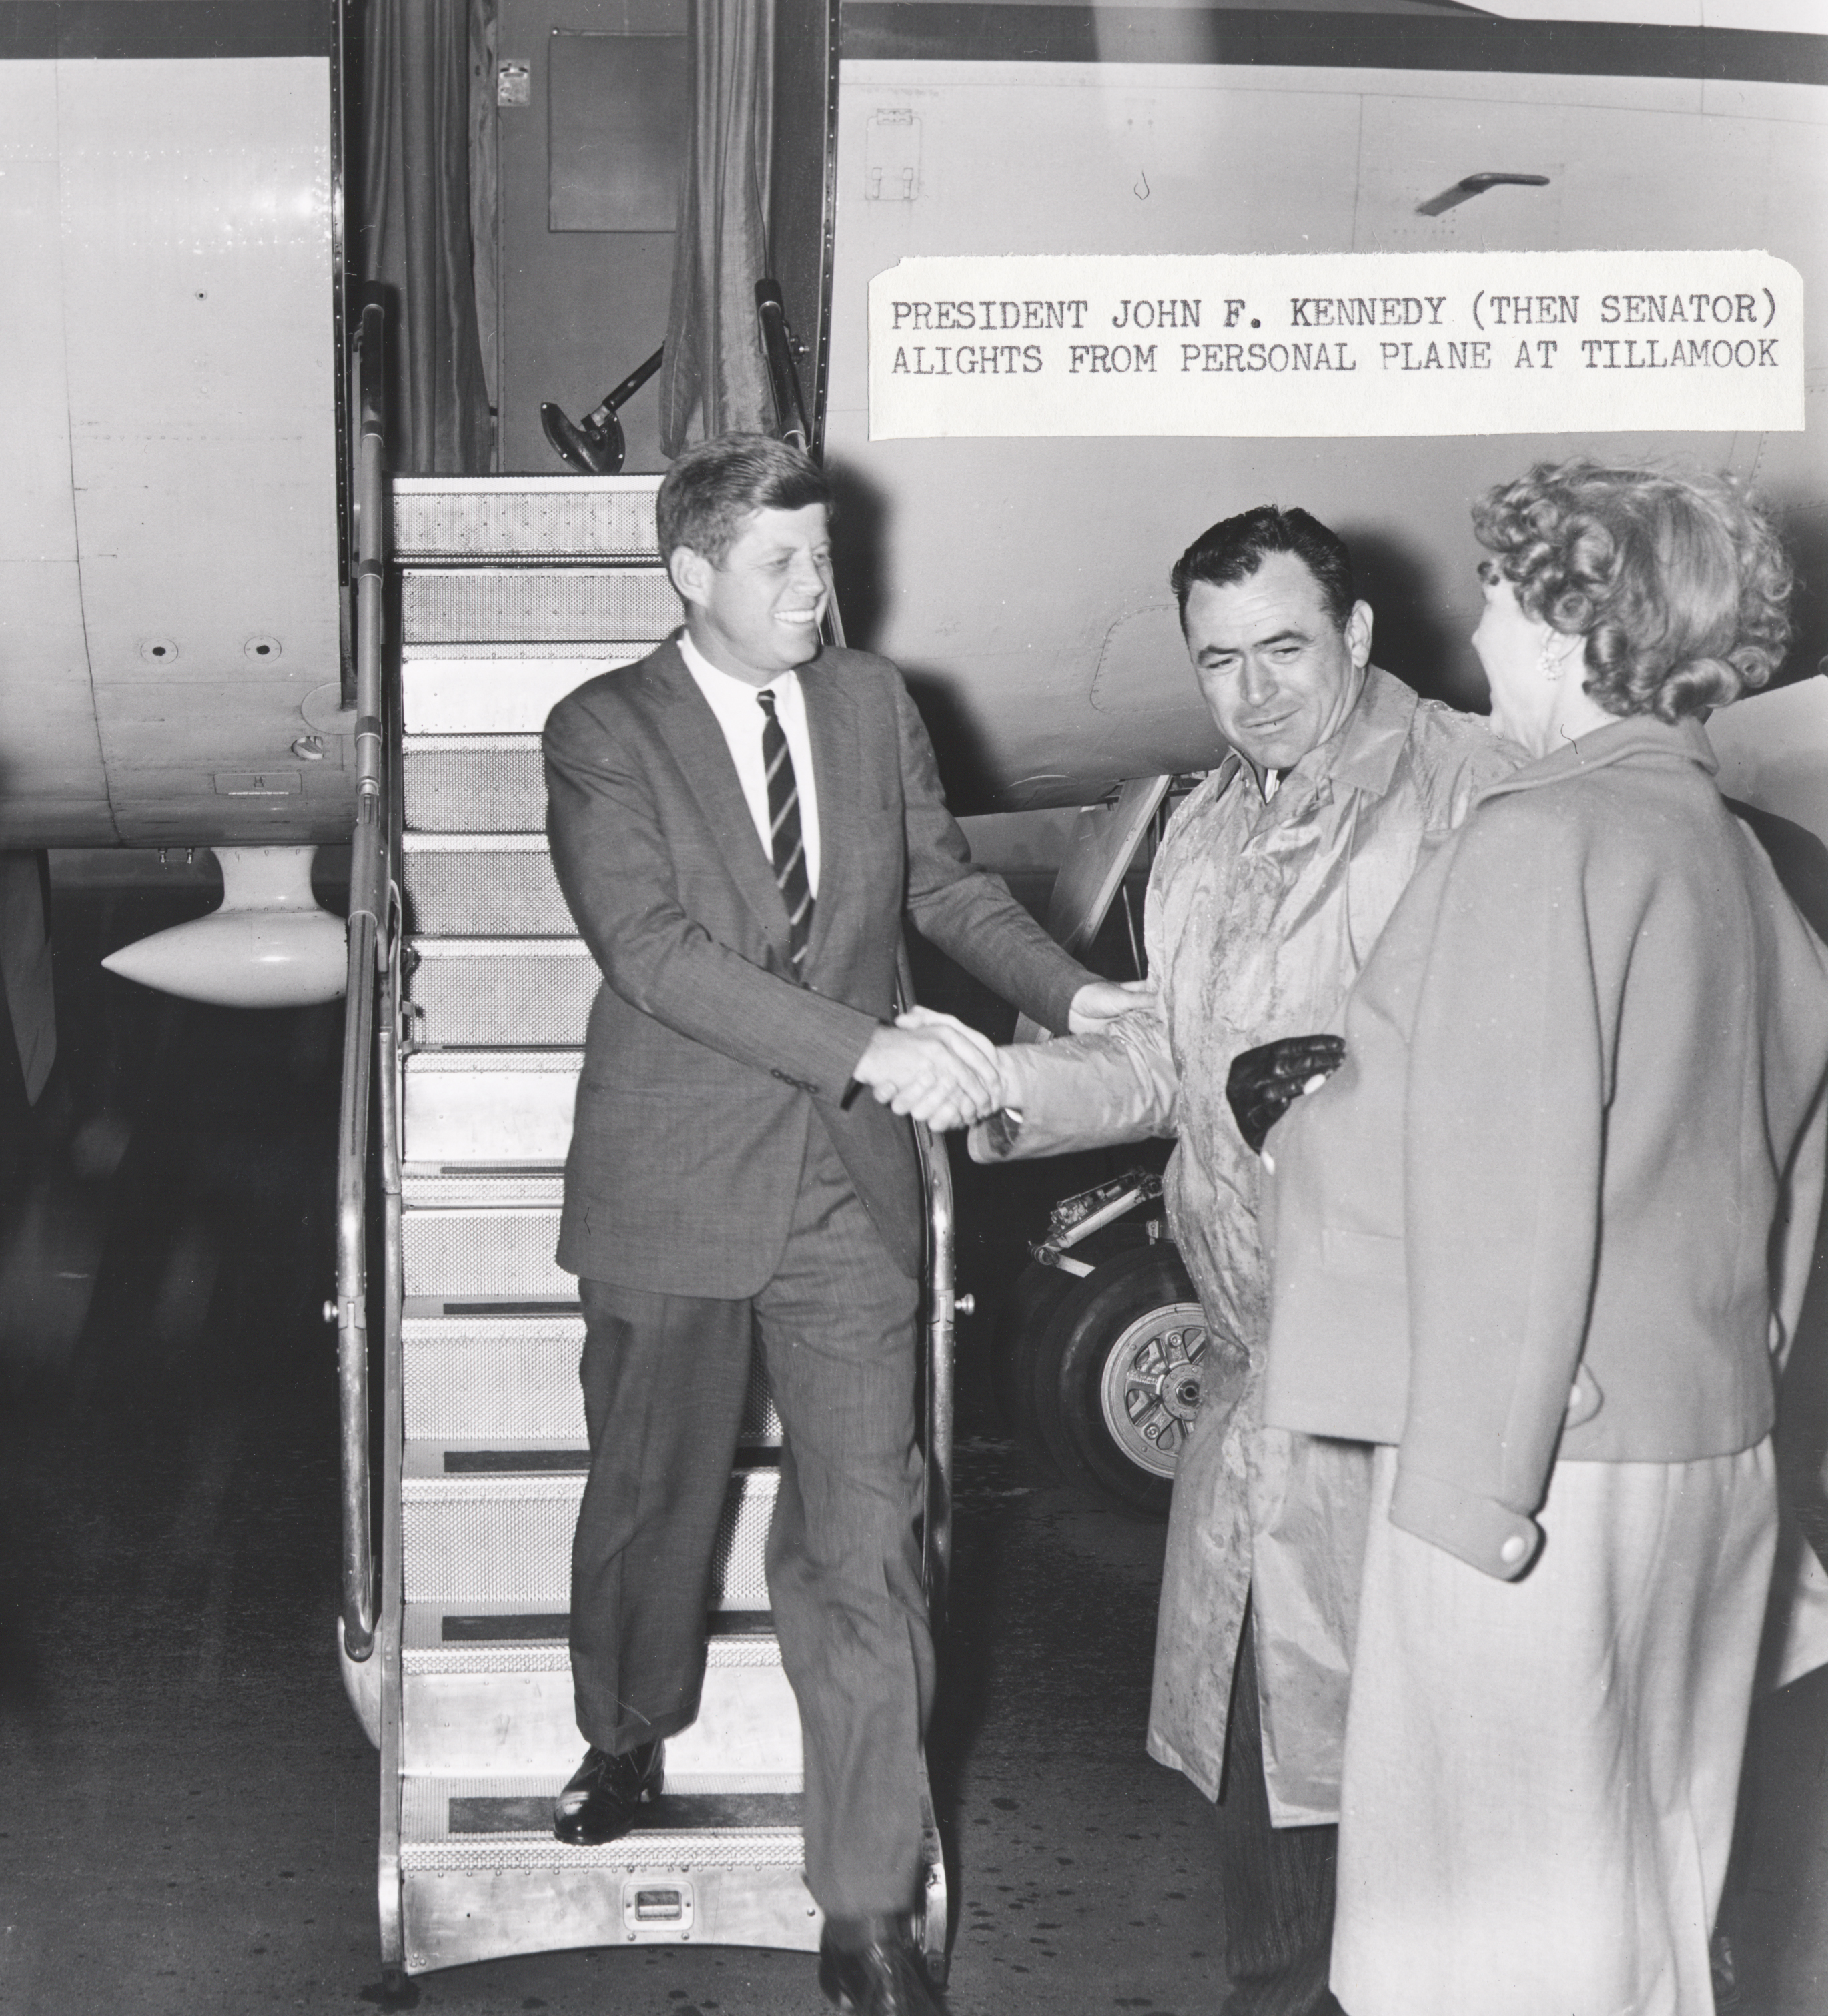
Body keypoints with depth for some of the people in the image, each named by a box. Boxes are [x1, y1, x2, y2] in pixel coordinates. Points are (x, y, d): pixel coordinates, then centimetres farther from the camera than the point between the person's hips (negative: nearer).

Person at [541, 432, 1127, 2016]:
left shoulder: (874, 703, 7)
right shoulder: (604, 732, -7)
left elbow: (944, 880, 16)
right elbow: (654, 949, -19)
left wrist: (1072, 994, -1)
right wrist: (872, 1045, -27)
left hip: (848, 1182, 2)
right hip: (675, 1181, -2)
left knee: (867, 1541, -4)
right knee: (654, 1495, 17)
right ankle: (631, 1736, 47)